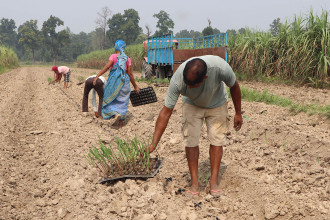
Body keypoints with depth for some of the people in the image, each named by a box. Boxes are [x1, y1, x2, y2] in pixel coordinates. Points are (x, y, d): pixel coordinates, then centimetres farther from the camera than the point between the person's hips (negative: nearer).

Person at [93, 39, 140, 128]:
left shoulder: (113, 56, -2)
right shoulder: (127, 58, 4)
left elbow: (107, 66, -16)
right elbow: (130, 73, 3)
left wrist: (97, 76, -20)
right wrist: (135, 86, 10)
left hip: (114, 81, -3)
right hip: (124, 81, 3)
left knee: (110, 99, 10)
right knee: (122, 102, 11)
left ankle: (115, 113, -17)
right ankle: (120, 122, 11)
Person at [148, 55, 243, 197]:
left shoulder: (220, 67, -40)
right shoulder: (177, 80, -38)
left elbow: (234, 87, -16)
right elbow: (166, 111, -30)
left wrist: (238, 113, -5)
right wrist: (153, 143, -32)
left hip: (216, 105, 0)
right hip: (192, 105, 0)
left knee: (217, 140, -5)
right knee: (190, 141, -9)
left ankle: (213, 182, 7)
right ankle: (194, 184, 2)